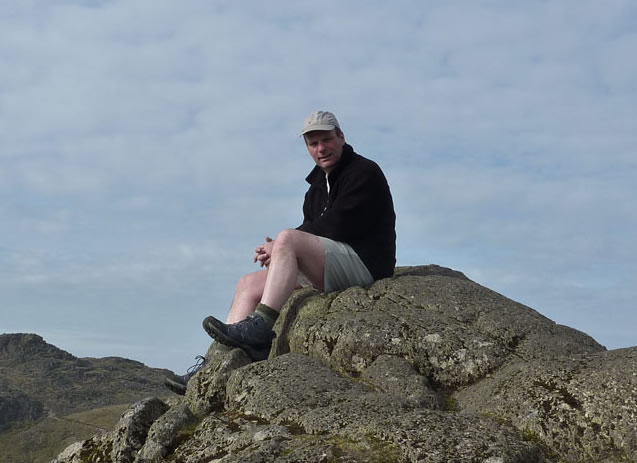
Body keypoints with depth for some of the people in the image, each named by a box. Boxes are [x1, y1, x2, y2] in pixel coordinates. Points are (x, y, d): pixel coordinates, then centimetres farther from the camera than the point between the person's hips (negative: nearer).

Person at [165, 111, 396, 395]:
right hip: (326, 273, 9)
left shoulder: (364, 173, -3)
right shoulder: (318, 186, 22)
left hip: (364, 263, -9)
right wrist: (275, 250, -9)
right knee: (248, 285, 1)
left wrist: (279, 246, -11)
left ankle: (259, 329, -36)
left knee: (288, 238, -29)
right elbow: (313, 237, 14)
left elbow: (336, 227, -15)